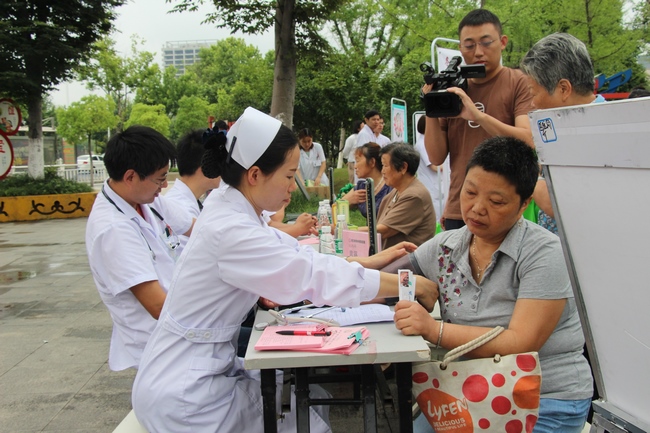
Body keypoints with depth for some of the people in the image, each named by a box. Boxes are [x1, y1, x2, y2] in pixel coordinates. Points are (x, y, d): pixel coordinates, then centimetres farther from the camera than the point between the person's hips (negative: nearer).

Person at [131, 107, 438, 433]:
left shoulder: (231, 211, 0)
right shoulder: (231, 232, -28)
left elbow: (302, 259, 7)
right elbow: (322, 279, -26)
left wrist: (372, 260, 3)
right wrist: (416, 285, -16)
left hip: (208, 365, 8)